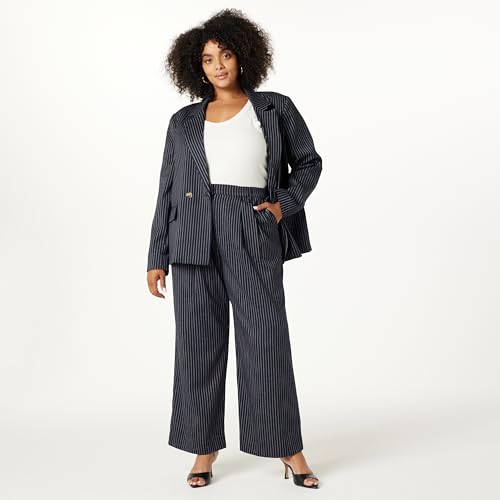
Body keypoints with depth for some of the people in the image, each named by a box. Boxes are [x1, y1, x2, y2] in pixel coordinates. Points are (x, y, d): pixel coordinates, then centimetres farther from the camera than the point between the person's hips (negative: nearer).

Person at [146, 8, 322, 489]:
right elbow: (167, 191, 12)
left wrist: (285, 204, -2)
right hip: (195, 237, 2)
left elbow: (309, 162, 16)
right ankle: (204, 449, 16)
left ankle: (288, 448, 11)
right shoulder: (183, 122, 13)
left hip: (253, 236, -2)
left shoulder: (275, 108, 10)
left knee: (266, 340, -2)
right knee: (199, 342, 4)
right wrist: (157, 258, 7)